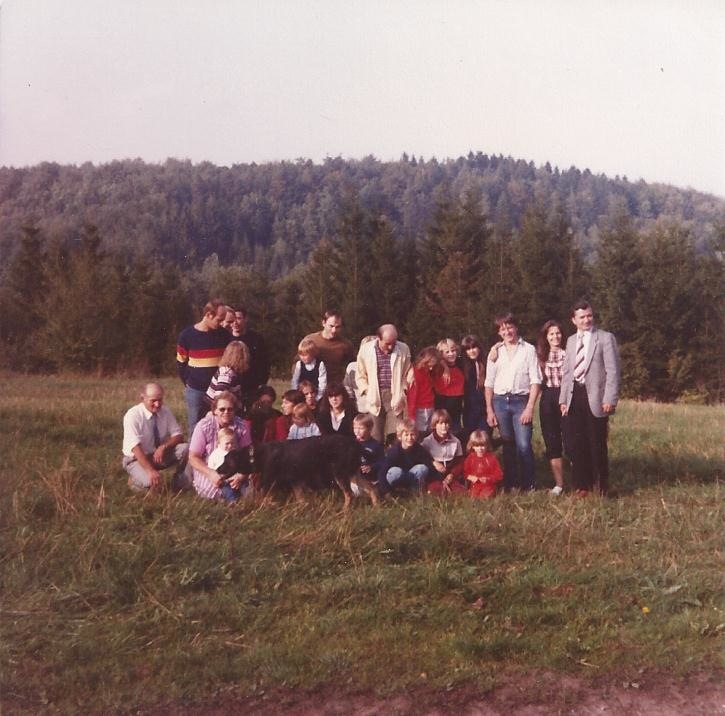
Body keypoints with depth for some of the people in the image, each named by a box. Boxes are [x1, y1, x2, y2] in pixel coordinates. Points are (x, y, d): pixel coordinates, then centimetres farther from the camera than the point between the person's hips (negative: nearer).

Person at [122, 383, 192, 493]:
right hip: (137, 458, -4)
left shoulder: (165, 411, -6)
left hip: (160, 455, 4)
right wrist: (150, 470, -41)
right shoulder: (132, 415, -21)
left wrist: (164, 447, -28)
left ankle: (179, 481, -2)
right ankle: (134, 480, 1)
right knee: (150, 482, -34)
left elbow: (179, 436, -7)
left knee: (185, 448, -22)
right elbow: (135, 447, -29)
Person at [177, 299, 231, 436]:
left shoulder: (224, 334, 0)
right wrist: (188, 383, 3)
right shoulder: (187, 335, -5)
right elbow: (181, 363, 5)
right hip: (195, 392, -2)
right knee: (195, 429, 7)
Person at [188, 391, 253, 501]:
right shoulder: (204, 426, -14)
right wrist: (211, 474, -25)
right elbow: (193, 457, -11)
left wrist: (241, 476, -24)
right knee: (215, 492, -28)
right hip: (207, 469, -2)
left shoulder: (242, 426, -8)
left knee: (249, 491, -21)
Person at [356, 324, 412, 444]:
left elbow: (407, 374, 10)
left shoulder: (404, 349, -1)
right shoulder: (366, 349, -1)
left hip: (395, 398, 0)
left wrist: (403, 391, 1)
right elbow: (361, 375, 9)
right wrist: (366, 391, -1)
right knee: (376, 439, 3)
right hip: (375, 399, 0)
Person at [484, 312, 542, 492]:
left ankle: (529, 485, 2)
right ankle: (511, 484, 15)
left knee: (523, 445, -10)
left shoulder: (528, 350, 4)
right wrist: (489, 410, 5)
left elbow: (535, 381, -1)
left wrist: (530, 407, -10)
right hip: (500, 401, 3)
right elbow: (489, 383, 12)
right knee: (508, 445, 6)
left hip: (521, 401, -3)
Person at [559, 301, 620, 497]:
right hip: (574, 397, 5)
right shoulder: (571, 341, 16)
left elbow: (613, 371, -7)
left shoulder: (606, 338, -2)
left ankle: (601, 486, 16)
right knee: (578, 445, 8)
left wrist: (610, 399, -15)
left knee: (597, 444, -1)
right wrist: (563, 399, 10)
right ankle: (582, 485, 18)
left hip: (595, 398, -5)